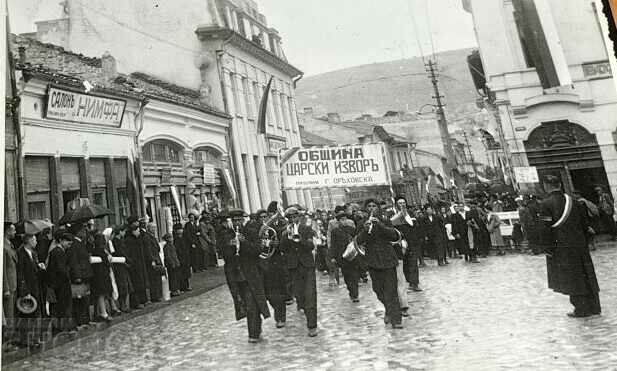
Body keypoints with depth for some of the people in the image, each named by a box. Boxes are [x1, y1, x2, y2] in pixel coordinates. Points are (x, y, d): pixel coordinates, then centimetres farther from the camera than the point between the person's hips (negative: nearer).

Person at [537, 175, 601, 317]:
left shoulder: (546, 204, -13)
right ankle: (594, 306, 24)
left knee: (572, 279, 4)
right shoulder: (571, 200, 5)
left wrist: (547, 248, -8)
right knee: (586, 276, 14)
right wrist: (582, 239, 21)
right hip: (580, 244, 6)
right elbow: (583, 222, 12)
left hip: (563, 247, -6)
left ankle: (581, 309, 9)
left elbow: (547, 229, -15)